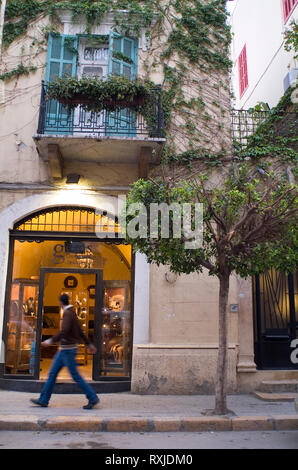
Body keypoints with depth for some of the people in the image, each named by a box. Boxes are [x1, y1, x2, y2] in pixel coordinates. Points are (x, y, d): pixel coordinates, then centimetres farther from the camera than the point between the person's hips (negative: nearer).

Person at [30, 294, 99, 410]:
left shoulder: (68, 313, -16)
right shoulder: (72, 313, 14)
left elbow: (64, 331, -28)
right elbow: (80, 331, 19)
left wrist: (50, 341, -27)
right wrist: (89, 345, 23)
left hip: (68, 349, -10)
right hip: (64, 350, 10)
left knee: (76, 376, -5)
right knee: (52, 373, 10)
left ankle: (93, 398, 2)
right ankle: (43, 400, 15)